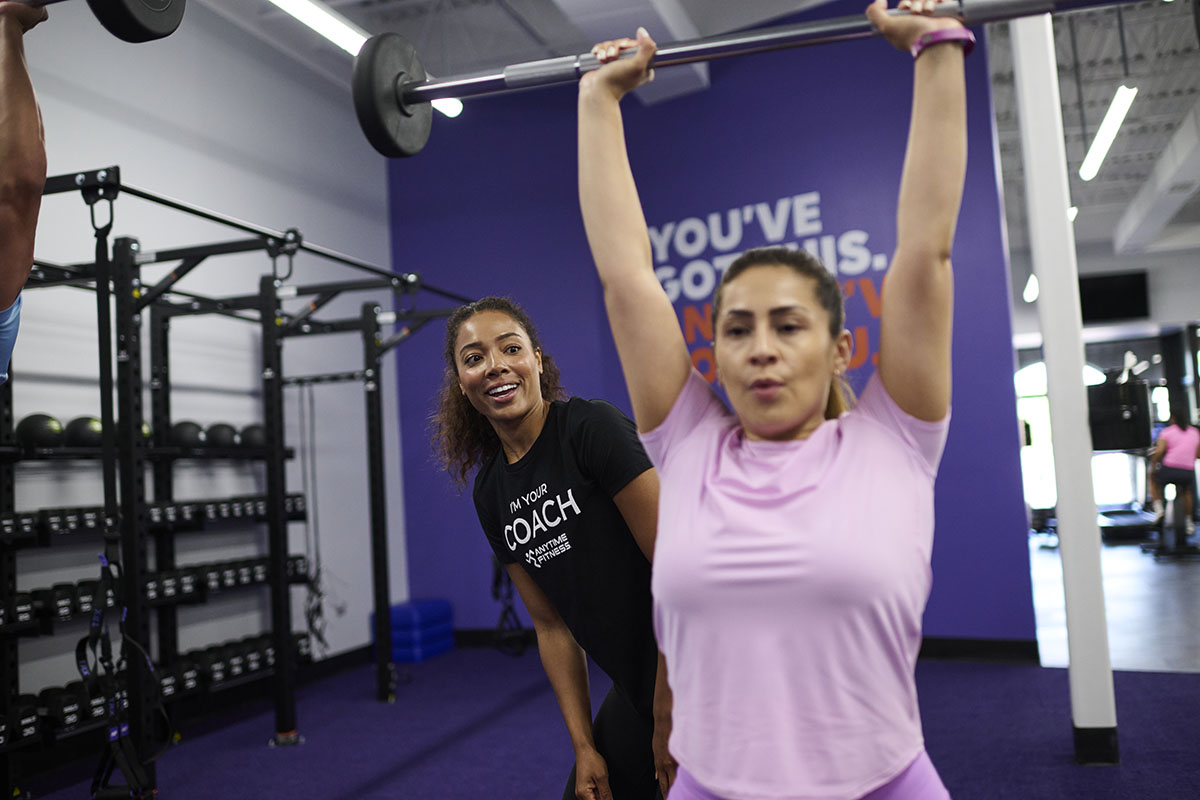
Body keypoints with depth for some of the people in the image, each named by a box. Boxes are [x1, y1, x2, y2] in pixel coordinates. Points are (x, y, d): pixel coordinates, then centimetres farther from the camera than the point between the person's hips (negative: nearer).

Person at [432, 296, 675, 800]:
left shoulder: (593, 427, -16)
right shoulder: (490, 493, 4)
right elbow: (551, 625, 8)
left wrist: (669, 712, -16)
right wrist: (584, 747, 4)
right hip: (635, 690, 7)